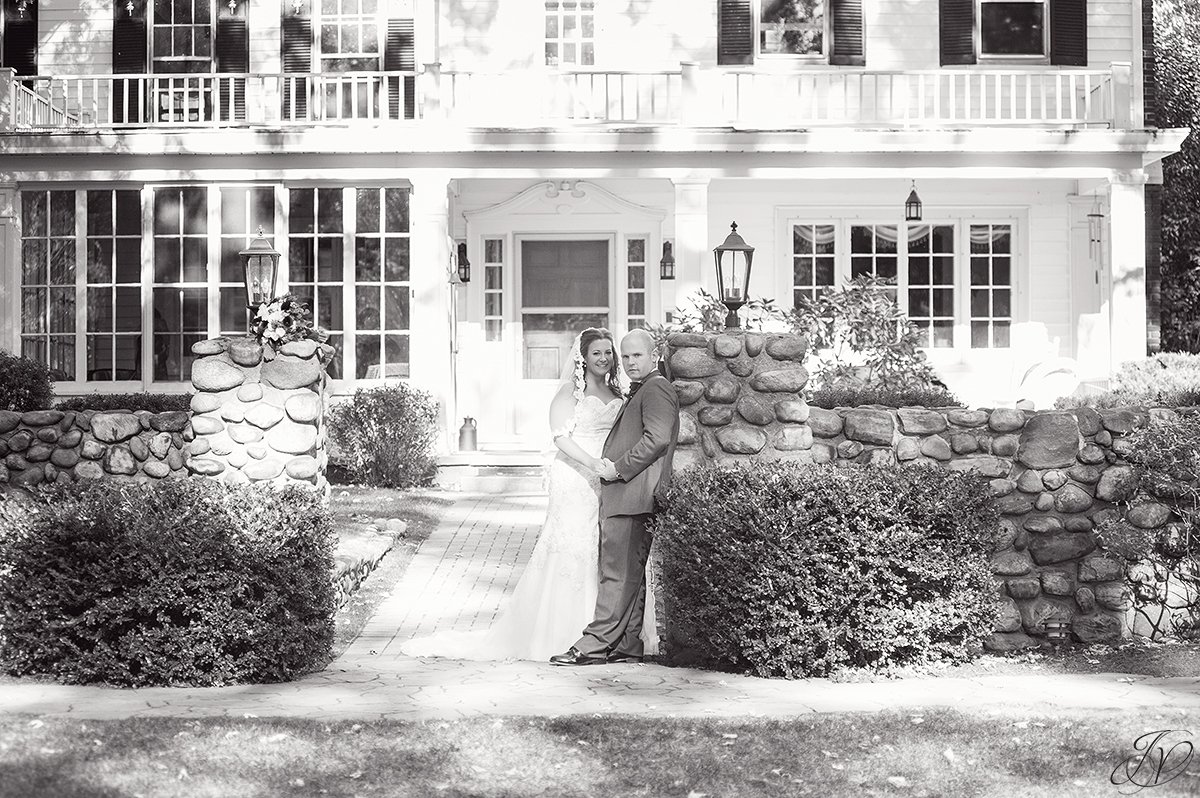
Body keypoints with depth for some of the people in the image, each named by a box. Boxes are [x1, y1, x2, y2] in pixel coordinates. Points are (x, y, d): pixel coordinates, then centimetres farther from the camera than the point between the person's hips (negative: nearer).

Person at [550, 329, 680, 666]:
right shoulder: (639, 392, 26)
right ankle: (628, 646, 12)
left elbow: (657, 439, -19)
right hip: (621, 494, 11)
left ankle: (597, 643, -10)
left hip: (633, 495, -11)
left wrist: (618, 468, -15)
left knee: (619, 572, -10)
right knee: (629, 573, 10)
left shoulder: (656, 389, -7)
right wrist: (609, 466, 11)